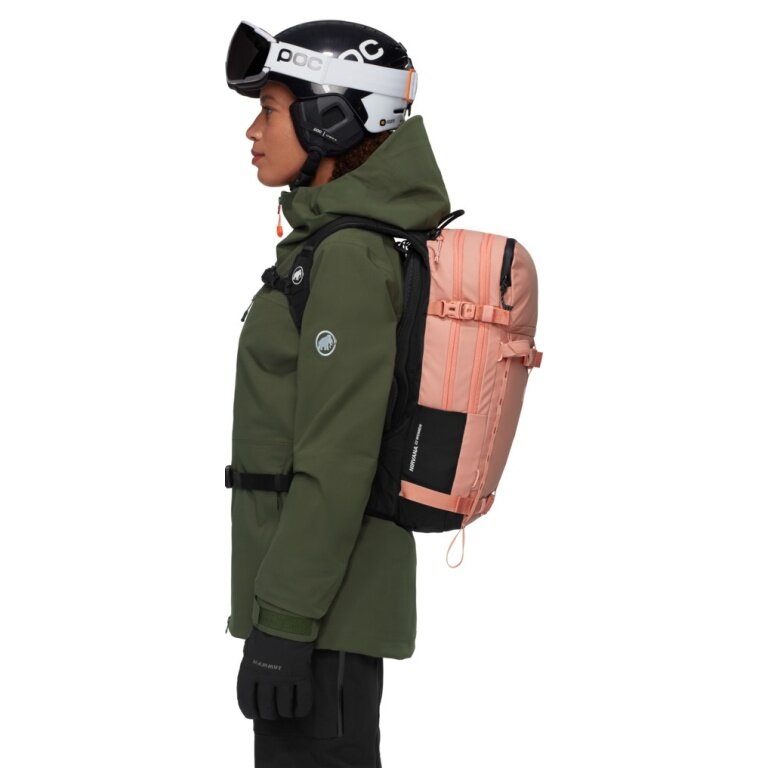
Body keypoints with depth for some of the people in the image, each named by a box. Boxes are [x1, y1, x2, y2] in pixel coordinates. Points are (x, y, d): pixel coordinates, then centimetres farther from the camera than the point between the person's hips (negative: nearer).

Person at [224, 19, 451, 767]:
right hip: (325, 586, 10)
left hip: (320, 601, -10)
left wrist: (283, 625, -22)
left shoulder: (350, 258, -18)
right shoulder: (340, 244, 9)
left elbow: (339, 458, -21)